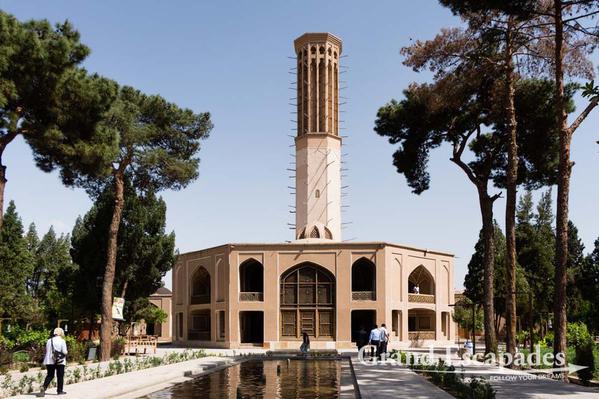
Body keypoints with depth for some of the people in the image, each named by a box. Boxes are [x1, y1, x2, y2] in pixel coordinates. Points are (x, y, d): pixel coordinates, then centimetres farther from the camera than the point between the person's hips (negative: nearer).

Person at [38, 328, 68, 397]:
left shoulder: (49, 341, 6)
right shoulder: (62, 341, -9)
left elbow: (46, 351, 8)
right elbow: (64, 352, -12)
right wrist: (66, 352, 9)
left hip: (50, 361, 4)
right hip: (60, 362, -4)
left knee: (50, 375, 11)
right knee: (60, 376, 8)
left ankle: (43, 388, -5)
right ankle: (59, 390, 13)